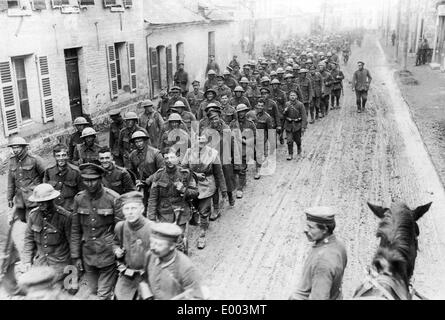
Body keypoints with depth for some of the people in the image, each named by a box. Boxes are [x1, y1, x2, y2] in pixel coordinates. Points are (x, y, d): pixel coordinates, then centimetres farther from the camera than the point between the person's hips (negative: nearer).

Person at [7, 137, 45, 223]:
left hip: (33, 195, -5)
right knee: (22, 218, 9)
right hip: (20, 197, 5)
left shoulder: (34, 159, -10)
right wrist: (10, 198, 13)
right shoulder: (12, 161, 7)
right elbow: (11, 181, 13)